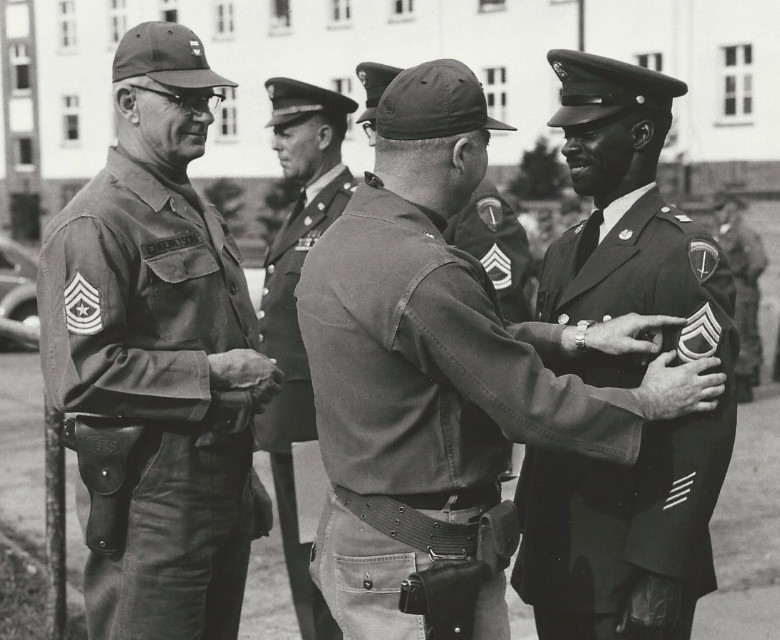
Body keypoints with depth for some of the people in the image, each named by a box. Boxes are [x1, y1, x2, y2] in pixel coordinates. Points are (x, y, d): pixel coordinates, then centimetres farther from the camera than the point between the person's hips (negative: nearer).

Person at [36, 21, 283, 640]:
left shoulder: (200, 211, 16)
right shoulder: (94, 225, -16)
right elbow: (78, 375, -24)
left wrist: (252, 370, 13)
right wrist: (211, 373, -20)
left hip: (226, 489, 9)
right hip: (153, 499, -9)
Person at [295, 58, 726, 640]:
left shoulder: (338, 242, 5)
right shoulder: (426, 274, -25)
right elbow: (532, 406, -17)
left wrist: (572, 337, 4)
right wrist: (650, 402, -3)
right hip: (420, 565, -9)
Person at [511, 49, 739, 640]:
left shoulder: (686, 254, -14)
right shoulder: (565, 250, 10)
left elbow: (704, 428, -19)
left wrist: (661, 572, -21)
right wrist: (530, 525, 13)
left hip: (631, 562, -7)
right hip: (554, 551, 7)